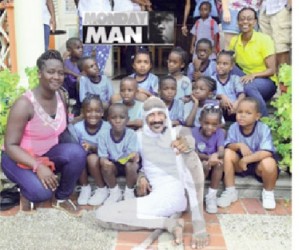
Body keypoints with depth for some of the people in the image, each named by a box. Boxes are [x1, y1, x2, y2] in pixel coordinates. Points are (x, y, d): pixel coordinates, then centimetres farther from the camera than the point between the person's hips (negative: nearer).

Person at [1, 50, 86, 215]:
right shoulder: (25, 104, -24)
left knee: (77, 152, -26)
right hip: (19, 158, -5)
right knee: (42, 192, -33)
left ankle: (62, 198, -2)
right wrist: (38, 166, -34)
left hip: (48, 154, 6)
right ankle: (26, 191, 6)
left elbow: (62, 130, 7)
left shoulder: (60, 96, -5)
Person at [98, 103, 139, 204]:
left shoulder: (131, 134, -19)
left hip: (127, 162, -1)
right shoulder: (103, 135, -16)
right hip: (113, 164, 1)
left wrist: (133, 156, -49)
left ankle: (129, 192, -4)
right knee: (106, 166, -30)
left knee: (131, 165, -33)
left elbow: (132, 153, -24)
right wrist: (104, 161, -39)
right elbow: (103, 157, -14)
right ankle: (114, 192, -3)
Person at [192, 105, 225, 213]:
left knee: (219, 161, -32)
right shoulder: (194, 132, -16)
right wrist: (208, 157, -41)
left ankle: (212, 195, -18)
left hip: (214, 167, 2)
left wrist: (215, 156, -51)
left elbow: (221, 152, -25)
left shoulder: (220, 133, -11)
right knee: (204, 164, -35)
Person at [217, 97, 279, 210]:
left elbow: (267, 152, -31)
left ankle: (268, 192, -2)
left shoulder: (263, 129, -23)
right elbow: (228, 145, -12)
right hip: (241, 163, 3)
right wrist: (239, 145, -33)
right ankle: (230, 191, -9)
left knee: (269, 163, -36)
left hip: (258, 163, -3)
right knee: (228, 153, -24)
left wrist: (245, 160, -32)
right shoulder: (234, 127, -12)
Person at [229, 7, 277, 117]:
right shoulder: (234, 41, -1)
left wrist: (253, 75, -30)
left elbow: (272, 70, -13)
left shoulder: (264, 39, -12)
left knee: (248, 86, -36)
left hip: (266, 81, -4)